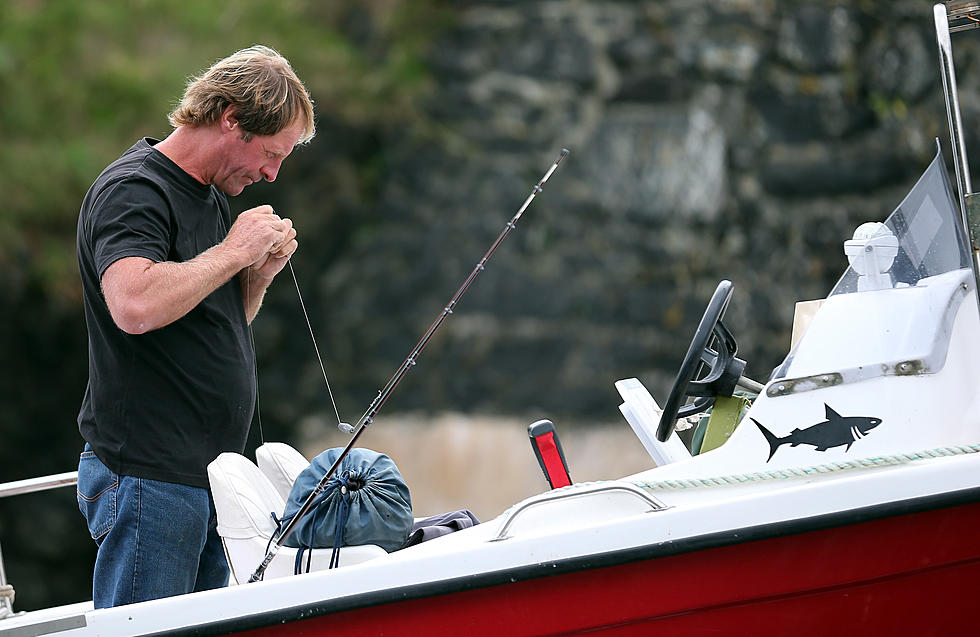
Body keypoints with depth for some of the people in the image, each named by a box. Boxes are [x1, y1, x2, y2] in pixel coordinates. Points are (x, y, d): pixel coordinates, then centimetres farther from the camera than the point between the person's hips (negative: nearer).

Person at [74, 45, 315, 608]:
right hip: (148, 478, -9)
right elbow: (135, 306, -31)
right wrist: (235, 251, -19)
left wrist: (261, 272, 6)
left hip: (210, 475, 9)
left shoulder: (213, 196, 18)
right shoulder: (132, 190, -12)